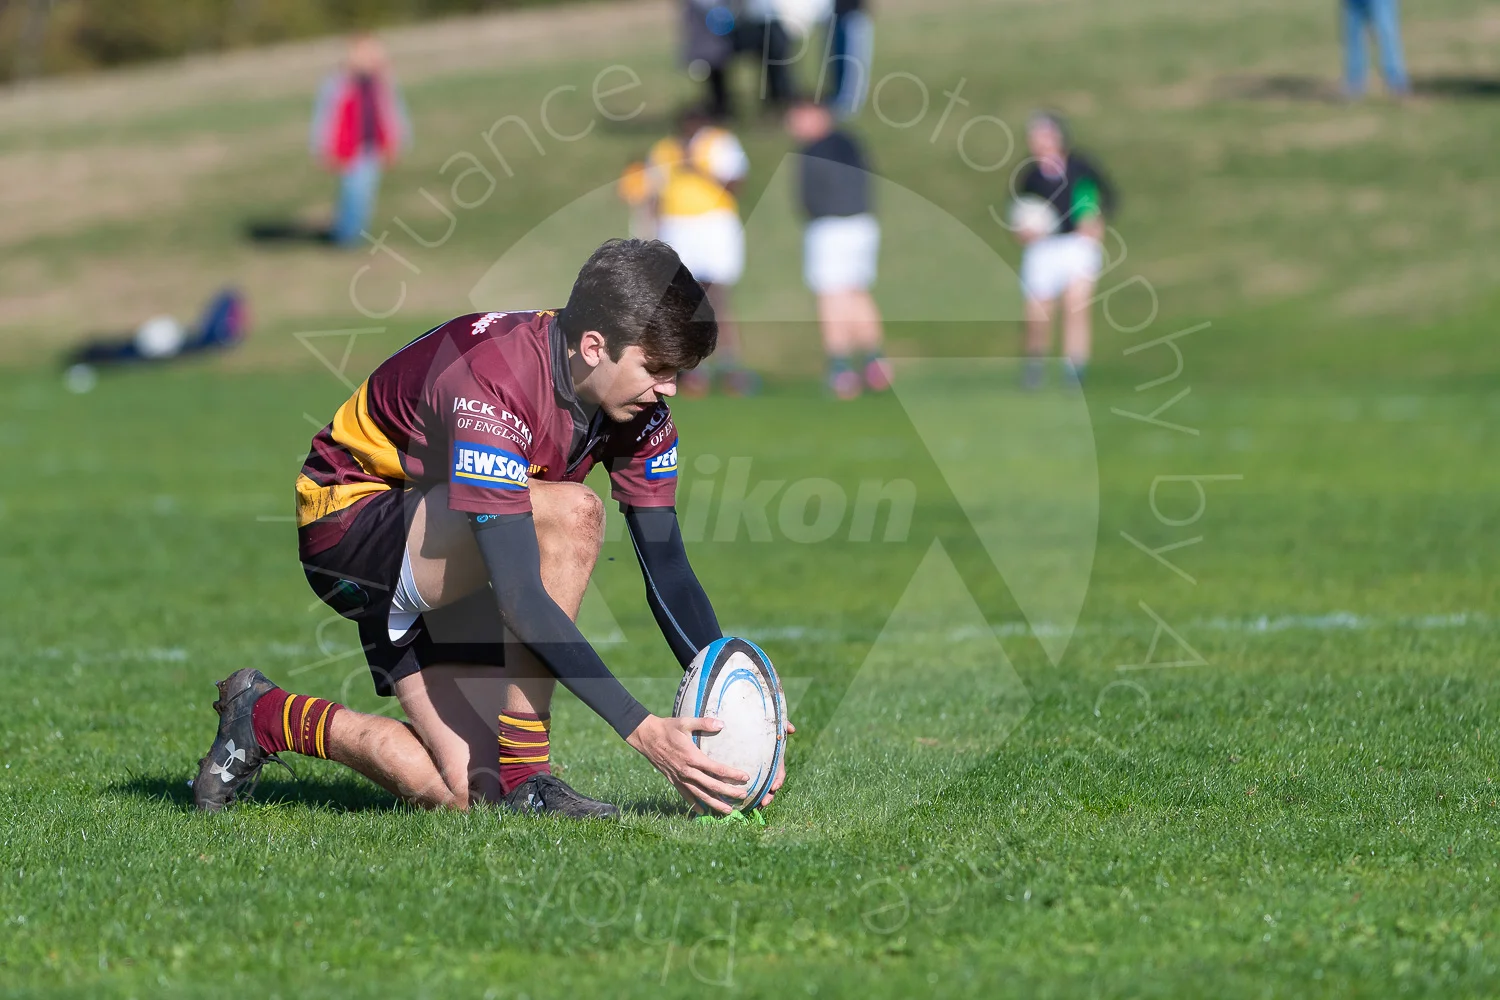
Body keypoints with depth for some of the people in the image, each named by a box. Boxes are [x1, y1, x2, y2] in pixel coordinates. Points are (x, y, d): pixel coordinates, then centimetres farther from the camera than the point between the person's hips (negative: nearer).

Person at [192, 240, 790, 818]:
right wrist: (642, 731, -42)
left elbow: (667, 568, -5)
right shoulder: (492, 386, -34)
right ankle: (527, 778, -25)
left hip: (438, 571, 8)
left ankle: (268, 720, 16)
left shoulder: (635, 402, -10)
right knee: (571, 513, -31)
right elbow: (520, 599, -38)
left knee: (464, 791, -7)